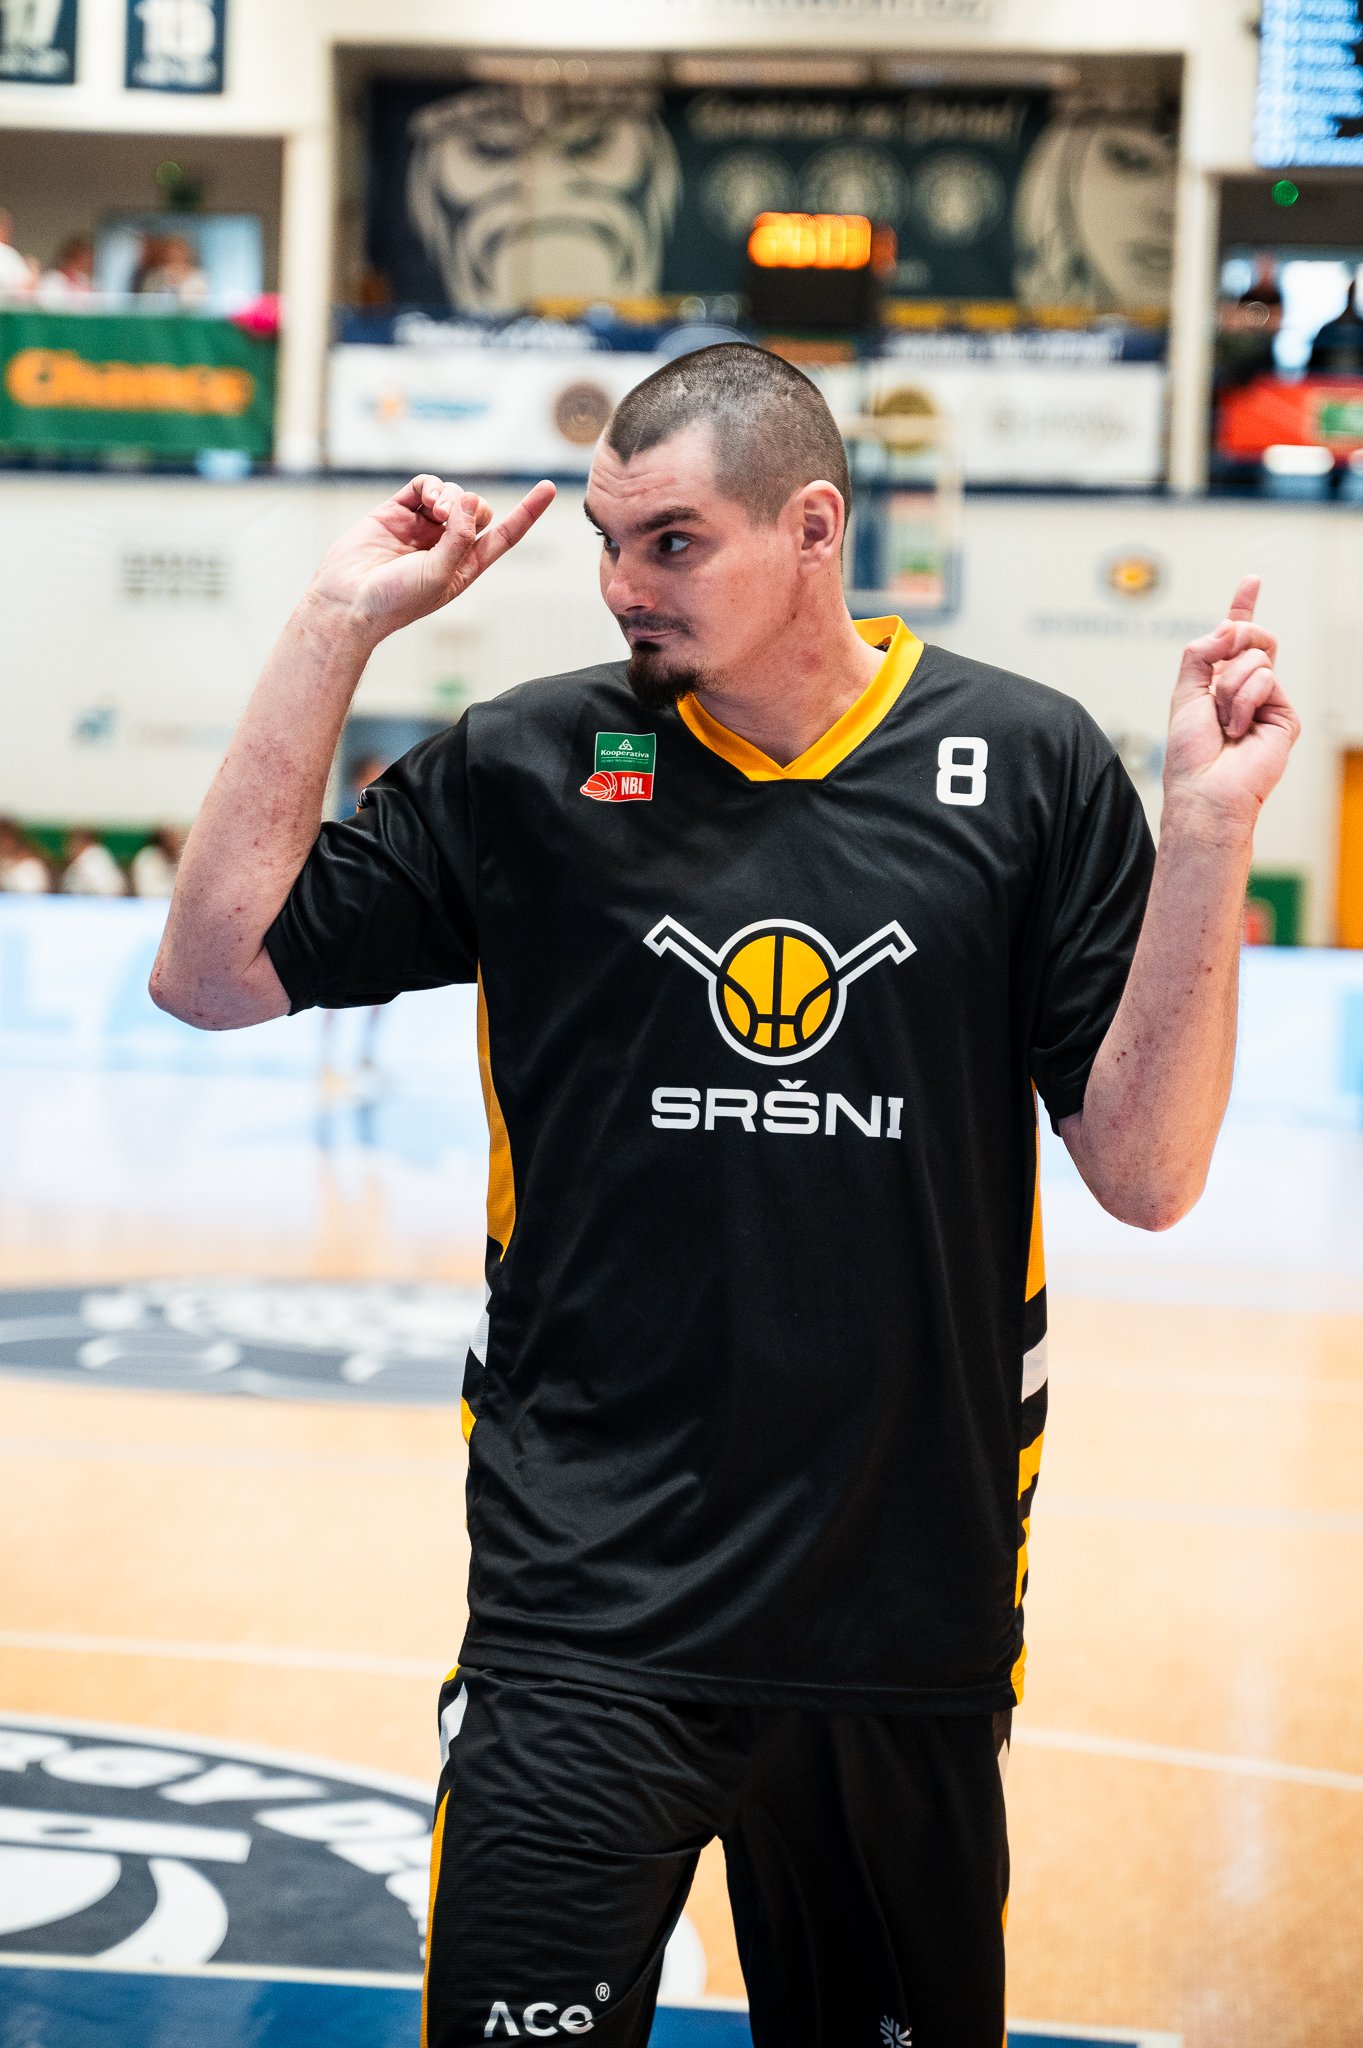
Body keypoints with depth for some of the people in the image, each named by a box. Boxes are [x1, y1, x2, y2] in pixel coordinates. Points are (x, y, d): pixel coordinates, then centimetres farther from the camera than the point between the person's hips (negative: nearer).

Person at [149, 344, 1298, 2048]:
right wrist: (342, 620, -5)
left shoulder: (1025, 768, -1)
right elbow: (212, 973, -2)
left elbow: (1145, 1173, -1)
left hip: (915, 1612, 1)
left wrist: (1209, 828, -13)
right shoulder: (525, 770, 1)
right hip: (587, 1610, -1)